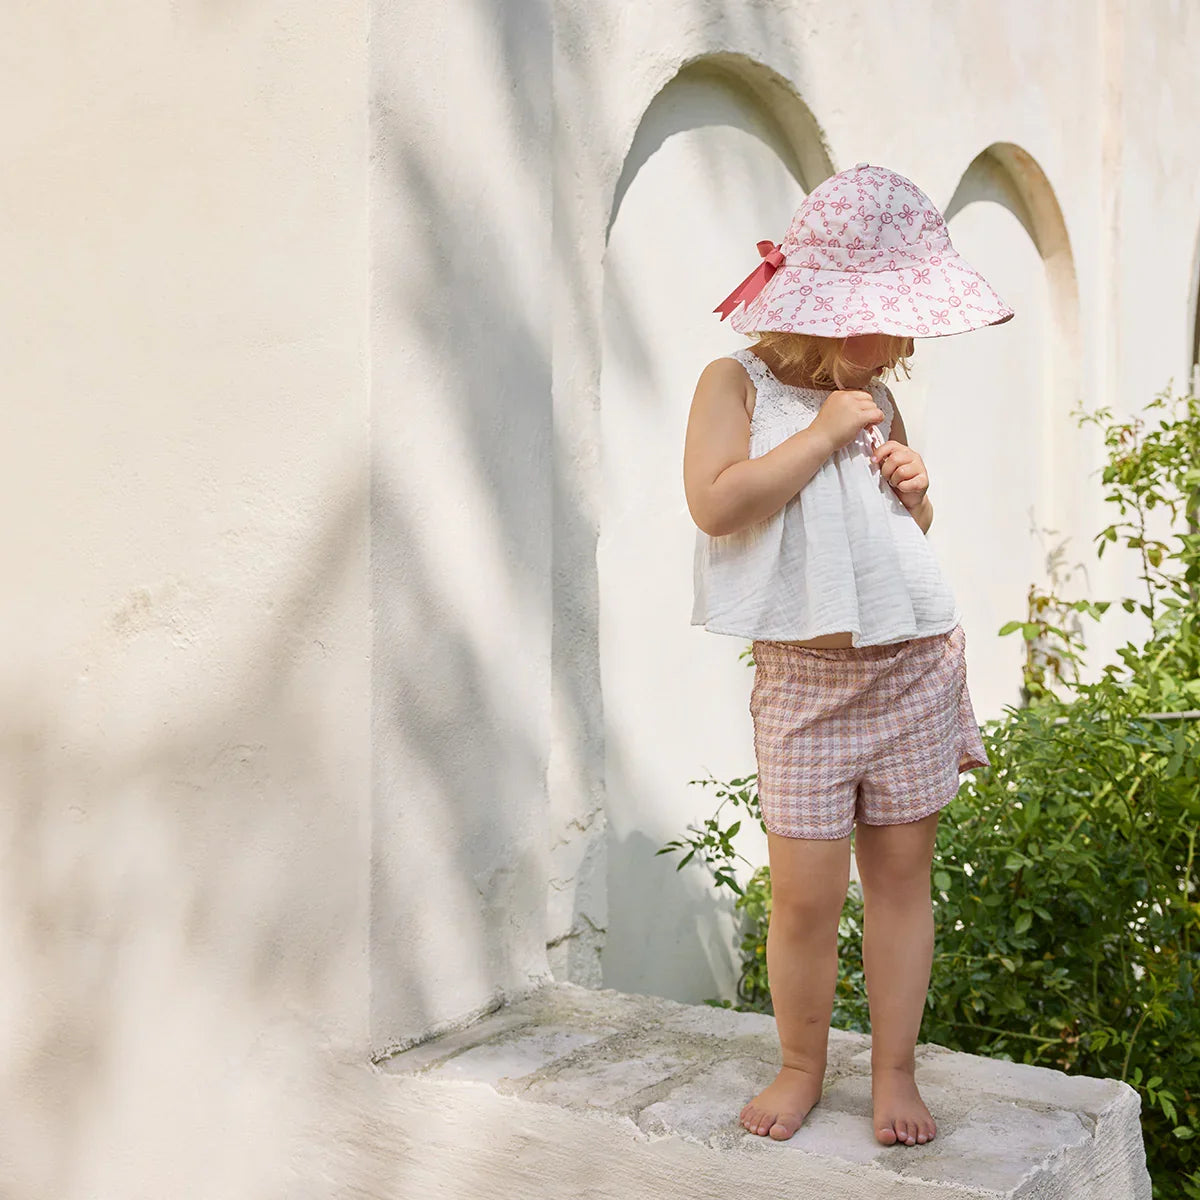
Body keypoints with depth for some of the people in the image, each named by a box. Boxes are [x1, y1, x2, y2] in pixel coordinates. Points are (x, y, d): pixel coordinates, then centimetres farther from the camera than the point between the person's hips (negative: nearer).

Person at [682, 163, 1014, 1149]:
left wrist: (917, 490, 3)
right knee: (805, 892, -1)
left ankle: (895, 1069, 22)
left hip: (917, 666, 4)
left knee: (901, 873, 9)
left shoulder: (874, 398, 12)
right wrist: (822, 434, -16)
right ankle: (802, 1065, 22)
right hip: (805, 679, -4)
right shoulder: (738, 383, -3)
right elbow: (716, 504, -21)